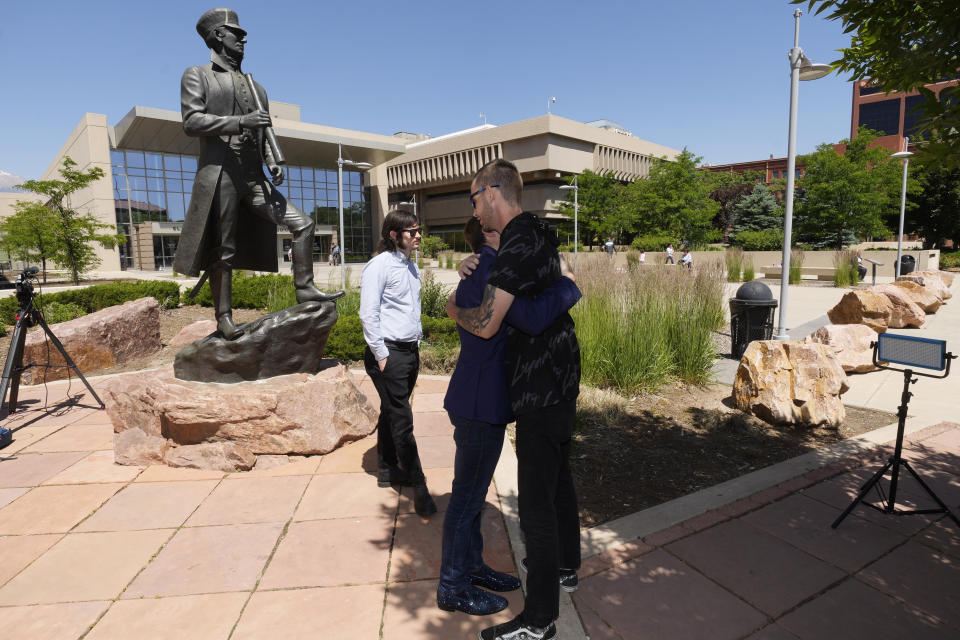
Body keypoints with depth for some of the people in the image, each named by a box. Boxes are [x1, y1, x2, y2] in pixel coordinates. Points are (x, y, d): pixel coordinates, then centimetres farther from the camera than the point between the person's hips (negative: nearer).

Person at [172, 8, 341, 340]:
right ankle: (223, 317, 2)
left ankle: (304, 288, -2)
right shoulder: (196, 76, 7)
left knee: (303, 224, -7)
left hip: (254, 179, 6)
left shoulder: (254, 85, 23)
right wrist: (240, 122, -19)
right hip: (220, 175, -5)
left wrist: (273, 161, 4)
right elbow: (191, 120, -7)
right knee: (223, 251, -4)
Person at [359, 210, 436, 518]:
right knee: (402, 420, -4)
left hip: (410, 351, 8)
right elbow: (368, 314, -14)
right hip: (389, 353, -8)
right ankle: (419, 487, 2)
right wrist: (381, 355, -15)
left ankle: (387, 469, 31)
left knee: (391, 414, 18)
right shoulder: (379, 266, -11)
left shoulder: (411, 266, 14)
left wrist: (416, 346, 15)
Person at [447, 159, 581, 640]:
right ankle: (565, 565, 43)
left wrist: (453, 309, -4)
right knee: (557, 477, 23)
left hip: (539, 387, -10)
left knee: (536, 498, -2)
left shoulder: (517, 246, -21)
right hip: (561, 378, 10)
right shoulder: (538, 232, 10)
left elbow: (485, 324, -26)